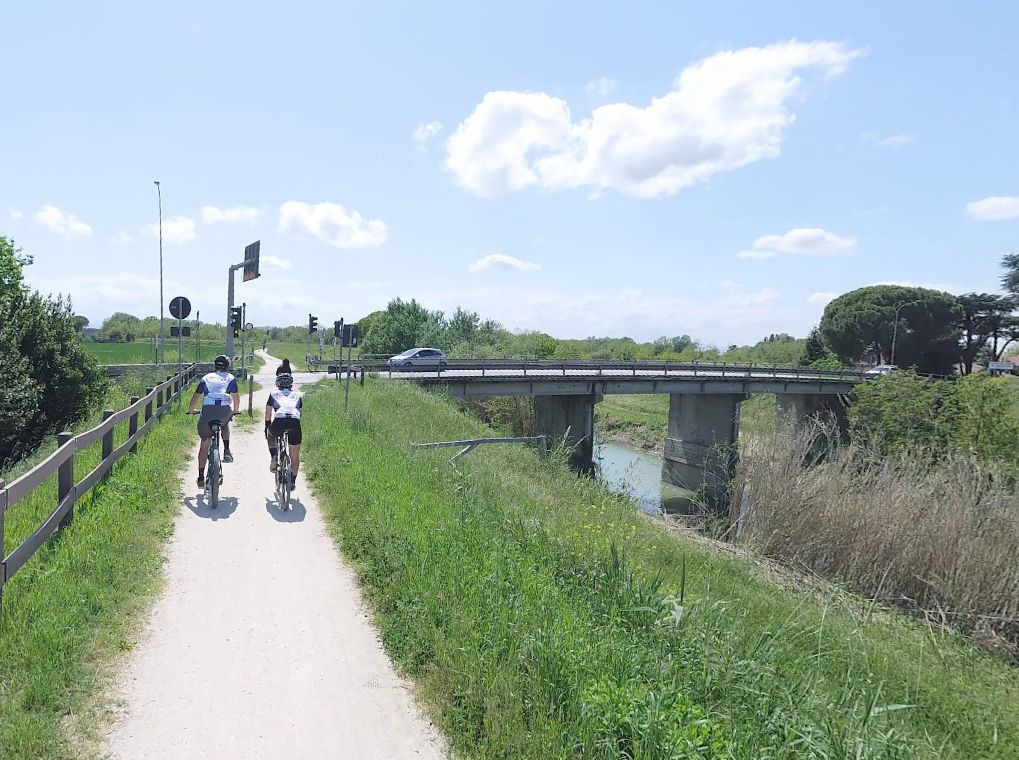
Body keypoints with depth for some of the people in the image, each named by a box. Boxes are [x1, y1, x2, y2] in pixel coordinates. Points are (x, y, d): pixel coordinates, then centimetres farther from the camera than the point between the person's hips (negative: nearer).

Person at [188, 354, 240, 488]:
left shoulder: (206, 378, 24)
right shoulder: (230, 378, 20)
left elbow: (196, 395, 27)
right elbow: (235, 396, 15)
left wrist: (191, 410, 42)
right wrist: (236, 410, 31)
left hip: (207, 409, 1)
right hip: (224, 410, -1)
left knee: (204, 445, 11)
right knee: (225, 425, 37)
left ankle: (201, 477, 10)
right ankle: (226, 451, 17)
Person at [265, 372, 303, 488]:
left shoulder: (273, 393, 26)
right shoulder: (297, 395, 30)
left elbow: (268, 414, 31)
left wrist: (266, 428, 43)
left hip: (279, 421, -1)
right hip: (295, 422, 1)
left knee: (271, 435, 35)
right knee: (295, 456, 15)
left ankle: (273, 458, 15)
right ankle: (292, 482, 18)